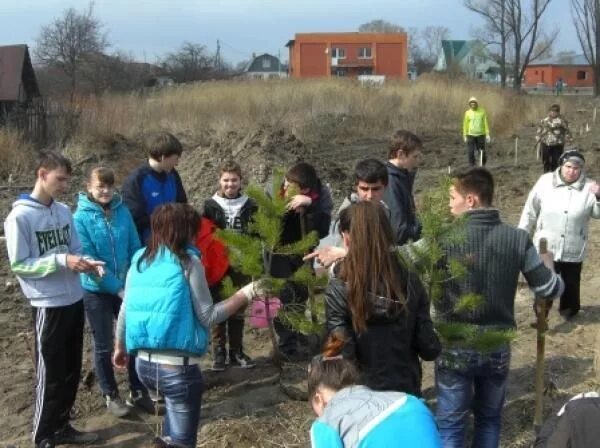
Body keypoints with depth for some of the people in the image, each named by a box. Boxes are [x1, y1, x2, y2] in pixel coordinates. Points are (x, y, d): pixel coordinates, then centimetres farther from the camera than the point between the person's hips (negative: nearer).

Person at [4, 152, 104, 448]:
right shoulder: (20, 216, -13)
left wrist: (87, 263, -8)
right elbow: (18, 264, -13)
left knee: (71, 371, 16)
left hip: (74, 301, 7)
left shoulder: (64, 211, 6)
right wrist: (61, 261, -22)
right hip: (48, 306, -6)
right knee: (50, 375, 4)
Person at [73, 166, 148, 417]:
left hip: (128, 287, 3)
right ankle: (111, 395, 27)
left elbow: (135, 248, -1)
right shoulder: (81, 218, -14)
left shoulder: (122, 211, -4)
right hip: (97, 291, -3)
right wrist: (118, 288, -18)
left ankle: (137, 391, 27)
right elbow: (89, 260, -17)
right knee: (104, 345, 10)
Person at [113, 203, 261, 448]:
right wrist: (247, 293, -1)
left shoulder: (140, 260, 7)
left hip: (144, 363, 7)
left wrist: (120, 348, 28)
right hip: (177, 366, -7)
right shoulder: (187, 262, -9)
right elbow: (208, 317, -8)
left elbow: (125, 310, 13)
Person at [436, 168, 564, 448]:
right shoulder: (518, 239, -6)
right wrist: (548, 264, 22)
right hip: (498, 348, 3)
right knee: (489, 419, 22)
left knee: (450, 424, 9)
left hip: (455, 347, -3)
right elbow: (550, 290, 0)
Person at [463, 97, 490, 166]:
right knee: (470, 152, -5)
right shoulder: (467, 113, 3)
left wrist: (487, 134, -2)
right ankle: (472, 166, 5)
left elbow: (485, 123, 2)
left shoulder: (482, 111, 2)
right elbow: (465, 125, 6)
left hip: (481, 135, 0)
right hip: (471, 135, 0)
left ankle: (483, 165, 24)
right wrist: (465, 136, 3)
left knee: (482, 151, 3)